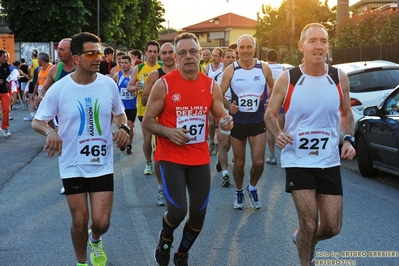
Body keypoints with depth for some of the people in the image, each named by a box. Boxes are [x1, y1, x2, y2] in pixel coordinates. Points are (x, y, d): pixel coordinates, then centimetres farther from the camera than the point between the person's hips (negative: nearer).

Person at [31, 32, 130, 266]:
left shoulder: (109, 84, -6)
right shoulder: (59, 89, -12)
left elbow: (119, 113, 11)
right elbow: (37, 121, -4)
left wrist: (124, 127, -11)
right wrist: (50, 132, -26)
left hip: (102, 164, 1)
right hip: (73, 165, -1)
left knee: (101, 222, -1)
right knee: (80, 221, 6)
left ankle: (95, 240, 37)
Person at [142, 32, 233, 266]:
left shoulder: (212, 86, 0)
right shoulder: (164, 84, -10)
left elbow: (221, 116, 10)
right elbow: (147, 122, -4)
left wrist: (226, 121, -14)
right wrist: (168, 132, -22)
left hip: (200, 158, 4)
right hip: (171, 157, -4)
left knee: (199, 213, 8)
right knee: (178, 210, -15)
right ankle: (165, 239, 22)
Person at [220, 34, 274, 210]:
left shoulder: (264, 68, -2)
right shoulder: (231, 70, -5)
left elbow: (274, 88, 13)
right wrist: (228, 106, -21)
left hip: (258, 121, 0)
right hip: (237, 122, 0)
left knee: (259, 161, -9)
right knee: (239, 163, 9)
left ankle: (252, 188, 20)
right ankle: (239, 192, 33)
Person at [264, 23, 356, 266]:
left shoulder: (339, 78, -1)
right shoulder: (287, 79, -9)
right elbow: (270, 114, 2)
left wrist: (349, 140, -4)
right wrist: (278, 134, -18)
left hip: (329, 162, 3)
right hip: (298, 161, -3)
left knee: (333, 227, 7)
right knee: (309, 224, -5)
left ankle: (304, 240, 41)